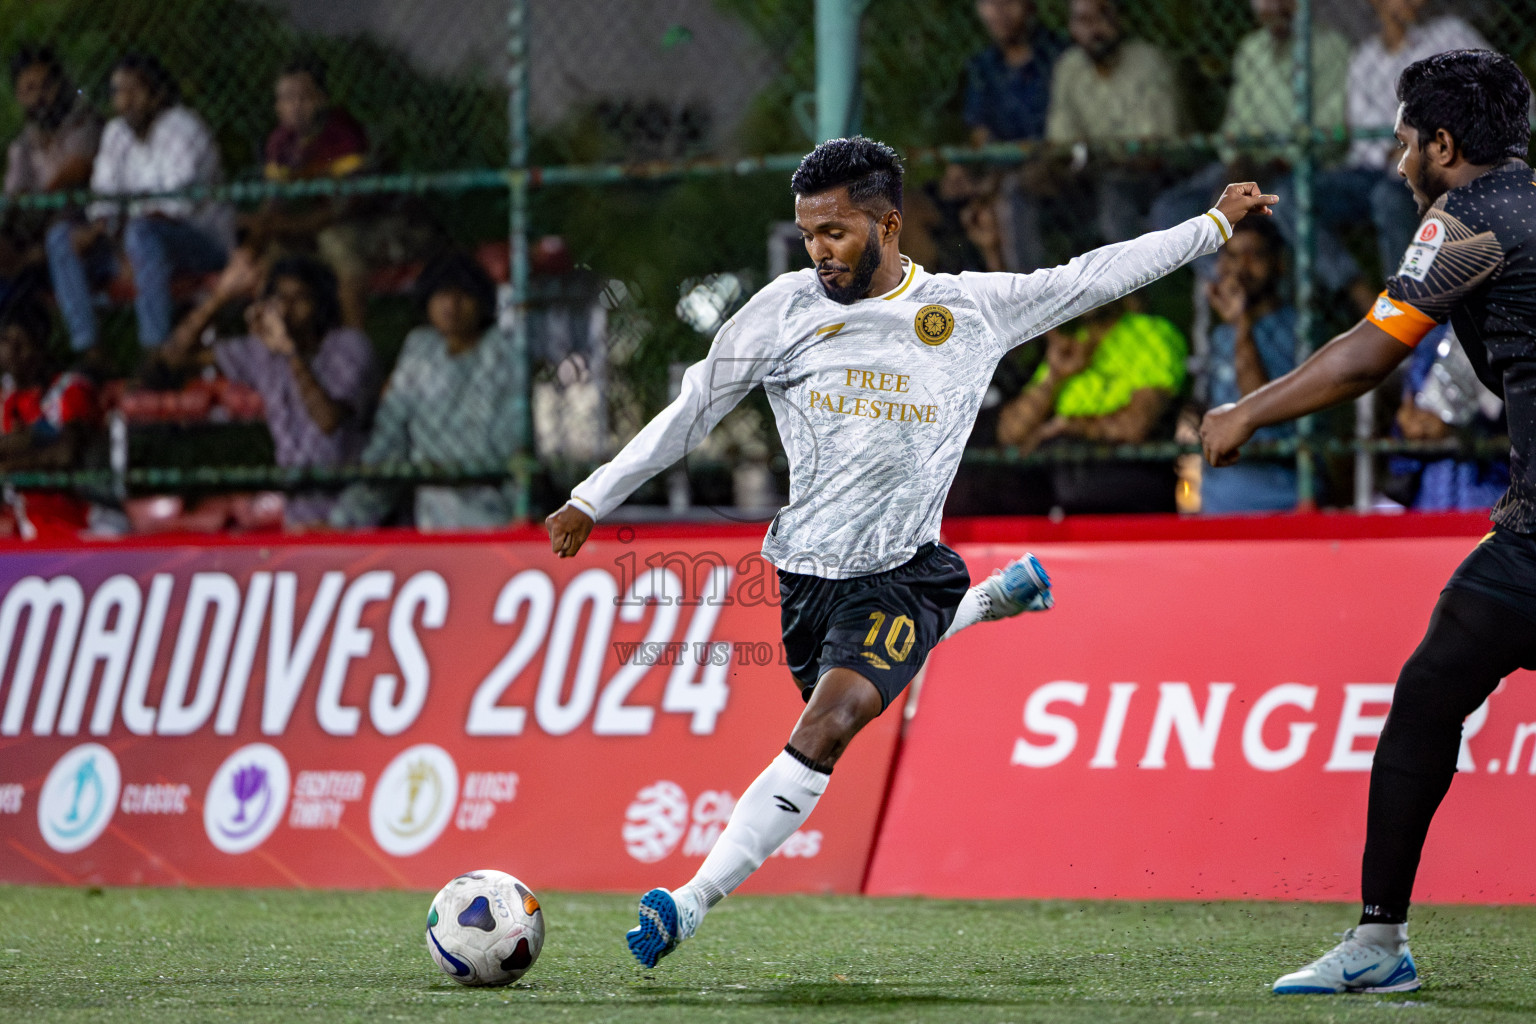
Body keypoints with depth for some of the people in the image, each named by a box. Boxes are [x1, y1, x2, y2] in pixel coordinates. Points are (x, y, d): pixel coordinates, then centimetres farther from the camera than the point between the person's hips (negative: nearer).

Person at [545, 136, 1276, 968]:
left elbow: (1091, 278, 11)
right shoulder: (787, 309, 1)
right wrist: (592, 500, 9)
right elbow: (690, 412, 8)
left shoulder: (970, 308, 1)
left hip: (903, 572, -3)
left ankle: (694, 901, -30)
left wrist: (1214, 226, 13)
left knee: (827, 728, -25)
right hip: (807, 569, 3)